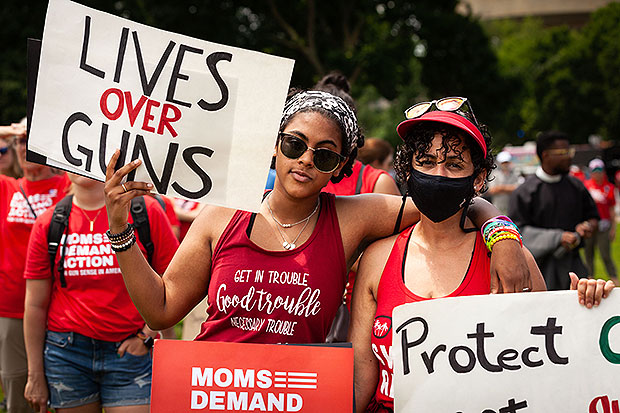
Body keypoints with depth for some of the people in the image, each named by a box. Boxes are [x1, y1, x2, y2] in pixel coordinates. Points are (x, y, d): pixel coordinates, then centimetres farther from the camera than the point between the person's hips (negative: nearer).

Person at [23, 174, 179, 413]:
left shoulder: (146, 210, 0)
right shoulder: (48, 223, 4)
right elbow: (35, 305, 6)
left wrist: (147, 336, -5)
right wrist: (35, 376, 5)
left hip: (131, 350, -1)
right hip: (66, 354, 2)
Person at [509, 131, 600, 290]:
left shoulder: (576, 186, 9)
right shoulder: (524, 192, -6)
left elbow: (593, 215, 18)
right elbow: (519, 230, -11)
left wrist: (586, 226, -7)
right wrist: (557, 238, -20)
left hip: (572, 264, 4)